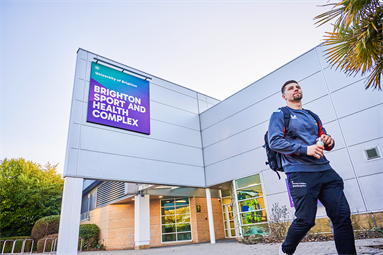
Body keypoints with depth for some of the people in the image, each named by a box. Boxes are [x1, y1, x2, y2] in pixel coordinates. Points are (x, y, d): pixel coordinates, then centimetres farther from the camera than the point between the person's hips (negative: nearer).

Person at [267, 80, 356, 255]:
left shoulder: (312, 116, 25)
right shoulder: (279, 115, 6)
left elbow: (325, 141, 25)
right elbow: (274, 142, -8)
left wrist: (329, 141, 0)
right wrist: (305, 149, -16)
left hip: (324, 170, 6)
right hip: (300, 173, -6)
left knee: (342, 215, -3)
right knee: (306, 220, -6)